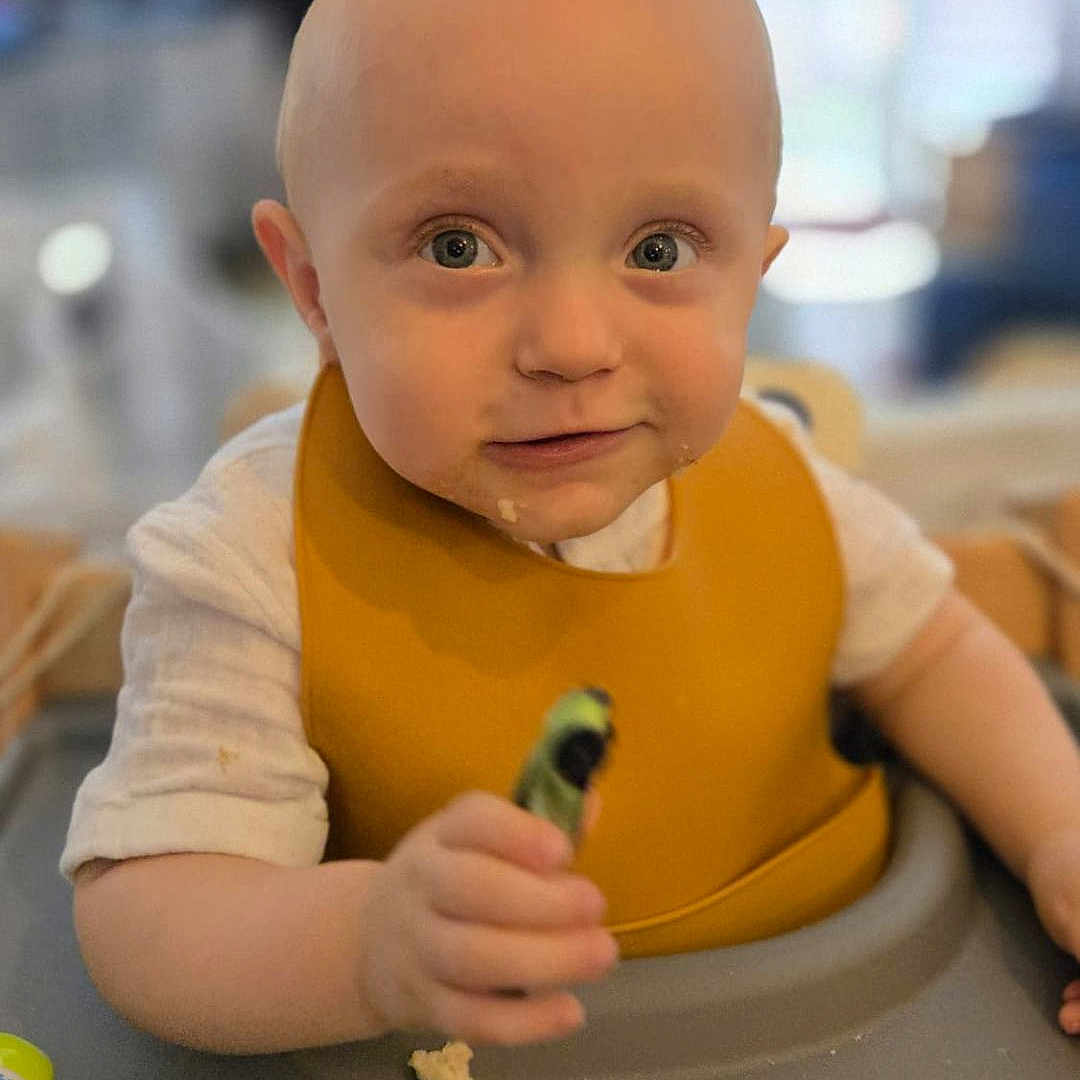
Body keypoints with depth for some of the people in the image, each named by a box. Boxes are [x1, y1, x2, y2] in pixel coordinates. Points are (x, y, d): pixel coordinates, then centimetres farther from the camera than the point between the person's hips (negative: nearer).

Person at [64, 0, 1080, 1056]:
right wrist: (368, 940, -43)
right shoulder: (255, 558, -22)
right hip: (458, 1053, -1)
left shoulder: (772, 482, -8)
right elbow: (139, 922, -24)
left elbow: (929, 648, 9)